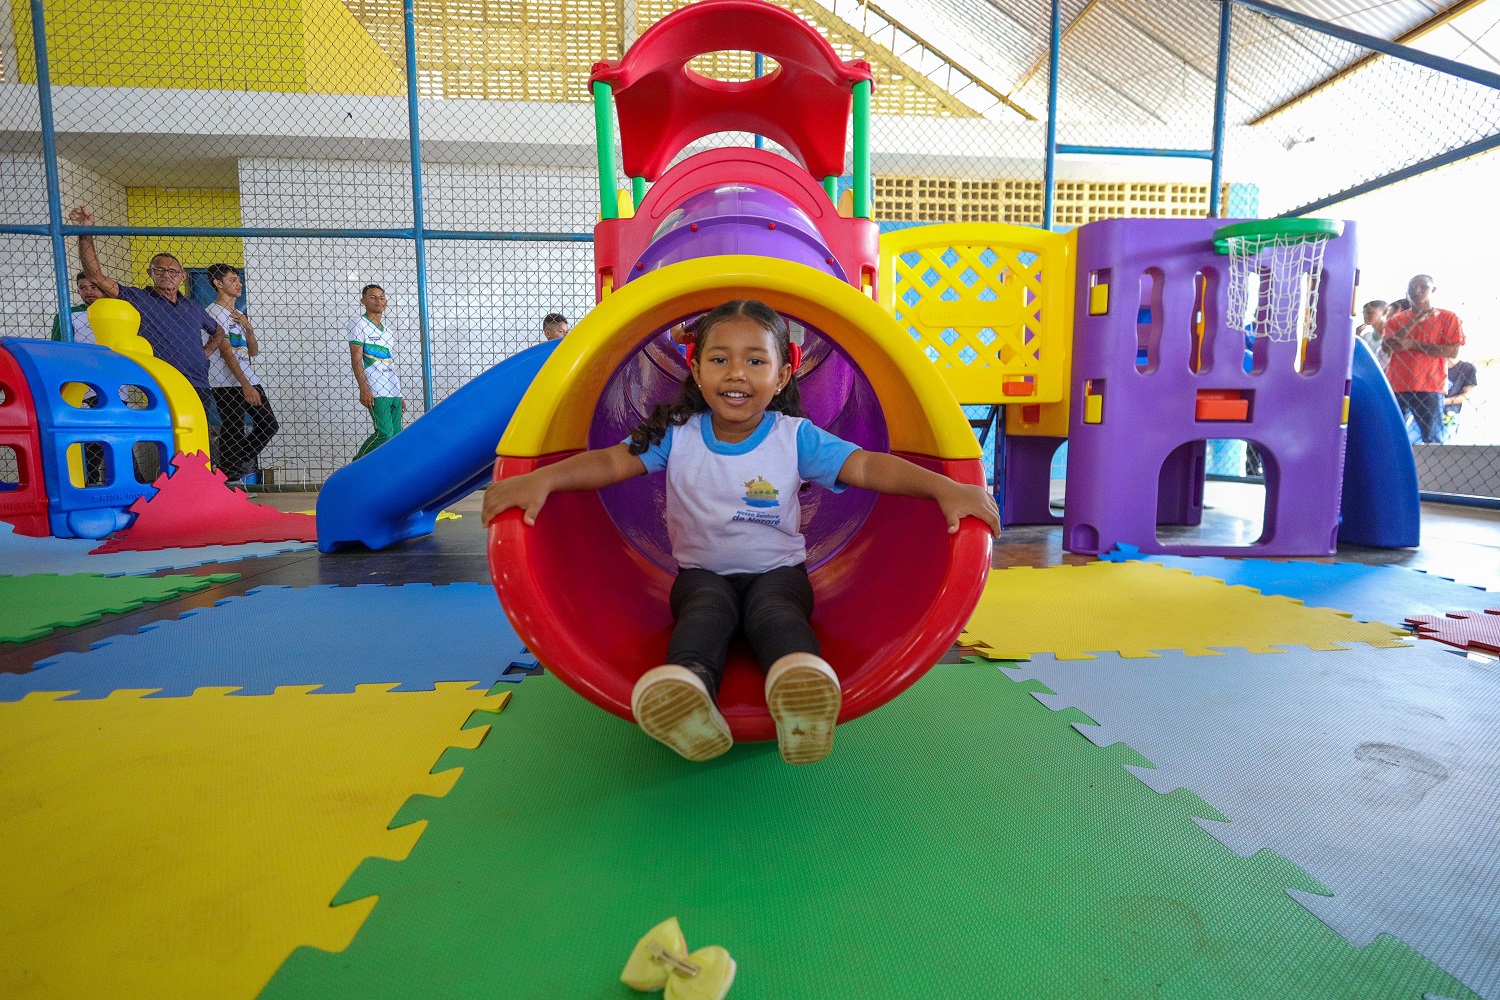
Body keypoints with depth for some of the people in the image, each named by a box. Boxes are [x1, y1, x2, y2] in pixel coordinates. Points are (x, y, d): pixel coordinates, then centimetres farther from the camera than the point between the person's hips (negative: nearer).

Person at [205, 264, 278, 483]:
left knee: (269, 424, 10)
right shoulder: (214, 312, -6)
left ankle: (243, 461, 26)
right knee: (233, 433, -7)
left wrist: (248, 326, -1)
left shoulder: (239, 315, 21)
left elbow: (254, 351, 16)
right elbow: (226, 353, -14)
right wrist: (245, 386, -20)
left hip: (249, 380, 8)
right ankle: (232, 477, 1)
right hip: (227, 384, -8)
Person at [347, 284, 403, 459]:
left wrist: (398, 396, 19)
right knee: (385, 433, -15)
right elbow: (356, 358, -7)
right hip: (375, 392, -7)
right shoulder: (358, 323, 2)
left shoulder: (386, 331, 23)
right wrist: (364, 389, -17)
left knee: (396, 436, 2)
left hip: (393, 391, 7)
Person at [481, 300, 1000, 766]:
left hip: (778, 570, 0)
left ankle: (802, 681, -63)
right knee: (708, 608, -33)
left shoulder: (796, 437, -6)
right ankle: (685, 685, -60)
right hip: (702, 571, 1)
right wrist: (540, 479, -28)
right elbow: (612, 461, -12)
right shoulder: (677, 434, -3)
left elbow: (867, 466, -15)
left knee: (774, 611, -33)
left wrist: (945, 487, -27)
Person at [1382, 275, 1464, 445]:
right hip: (1396, 386, 2)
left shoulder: (1448, 318, 7)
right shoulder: (1397, 319, 14)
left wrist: (1414, 345, -8)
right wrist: (1414, 321, -9)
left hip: (1429, 387, -2)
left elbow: (1453, 351, -3)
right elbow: (1386, 345, -3)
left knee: (1432, 439, -3)